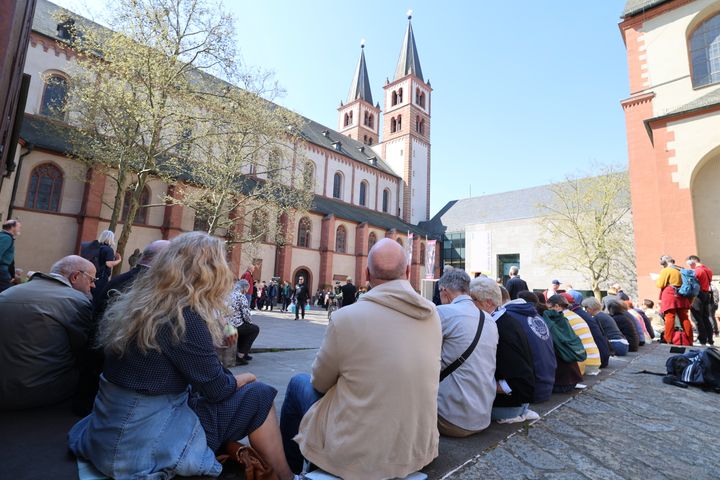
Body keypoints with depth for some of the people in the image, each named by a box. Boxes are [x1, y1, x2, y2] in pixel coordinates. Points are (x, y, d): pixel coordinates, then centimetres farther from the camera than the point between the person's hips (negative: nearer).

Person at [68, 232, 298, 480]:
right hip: (145, 444, -8)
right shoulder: (185, 317, -23)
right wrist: (242, 378, 5)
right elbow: (217, 389, -13)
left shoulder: (133, 303, 2)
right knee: (258, 396, -2)